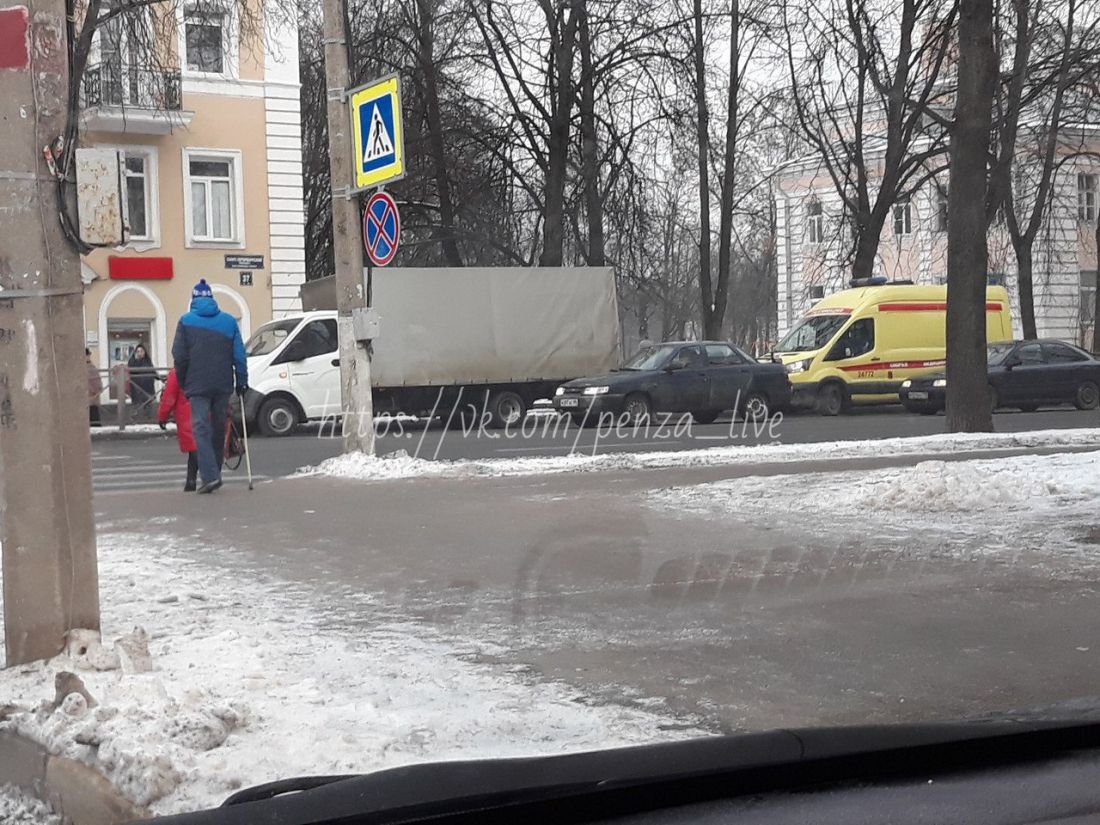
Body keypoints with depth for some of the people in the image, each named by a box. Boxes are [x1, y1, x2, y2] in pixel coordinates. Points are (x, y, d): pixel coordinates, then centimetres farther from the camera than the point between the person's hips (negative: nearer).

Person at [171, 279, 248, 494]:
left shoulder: (186, 321, 1)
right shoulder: (229, 321, 7)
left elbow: (179, 356, -1)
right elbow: (239, 355, 4)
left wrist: (182, 382, 10)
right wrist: (242, 380, 9)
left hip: (198, 385, -3)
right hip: (223, 384, 3)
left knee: (201, 429, -6)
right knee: (218, 428, 13)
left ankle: (210, 475, -20)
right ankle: (214, 472, 21)